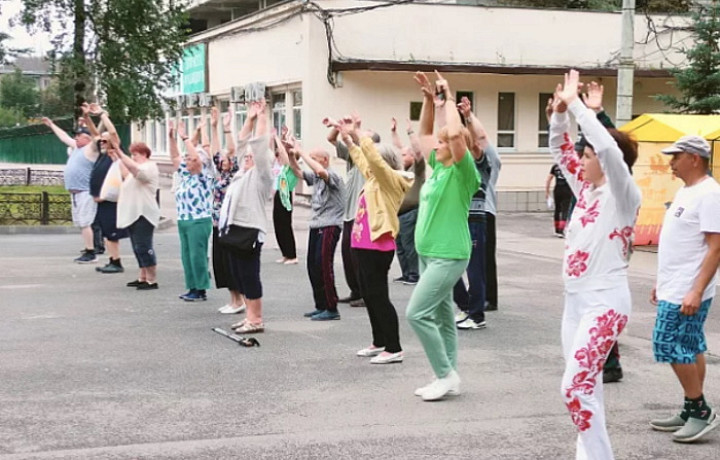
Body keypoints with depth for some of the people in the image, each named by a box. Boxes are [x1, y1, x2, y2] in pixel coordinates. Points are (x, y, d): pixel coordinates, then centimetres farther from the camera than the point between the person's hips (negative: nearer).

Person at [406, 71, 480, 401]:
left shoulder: (463, 173, -12)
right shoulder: (438, 167, 10)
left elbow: (456, 133, -28)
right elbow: (423, 133, 22)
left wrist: (449, 100, -15)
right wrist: (429, 100, 11)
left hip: (448, 256, -9)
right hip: (428, 253, 9)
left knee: (416, 313, -12)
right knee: (441, 315, 11)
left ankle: (447, 374, -2)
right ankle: (447, 378, 18)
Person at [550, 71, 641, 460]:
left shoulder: (623, 195, -11)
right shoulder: (586, 190, 10)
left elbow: (609, 148, -28)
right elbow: (560, 151, 14)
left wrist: (579, 106, -22)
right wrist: (560, 111, -2)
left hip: (605, 302, -9)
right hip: (576, 299, 9)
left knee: (576, 385, -13)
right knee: (583, 384, 10)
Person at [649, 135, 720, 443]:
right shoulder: (685, 192, 14)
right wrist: (662, 282, 21)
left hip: (686, 292, -10)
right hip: (673, 288, 10)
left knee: (669, 345, -9)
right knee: (691, 349, 13)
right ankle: (693, 413, 20)